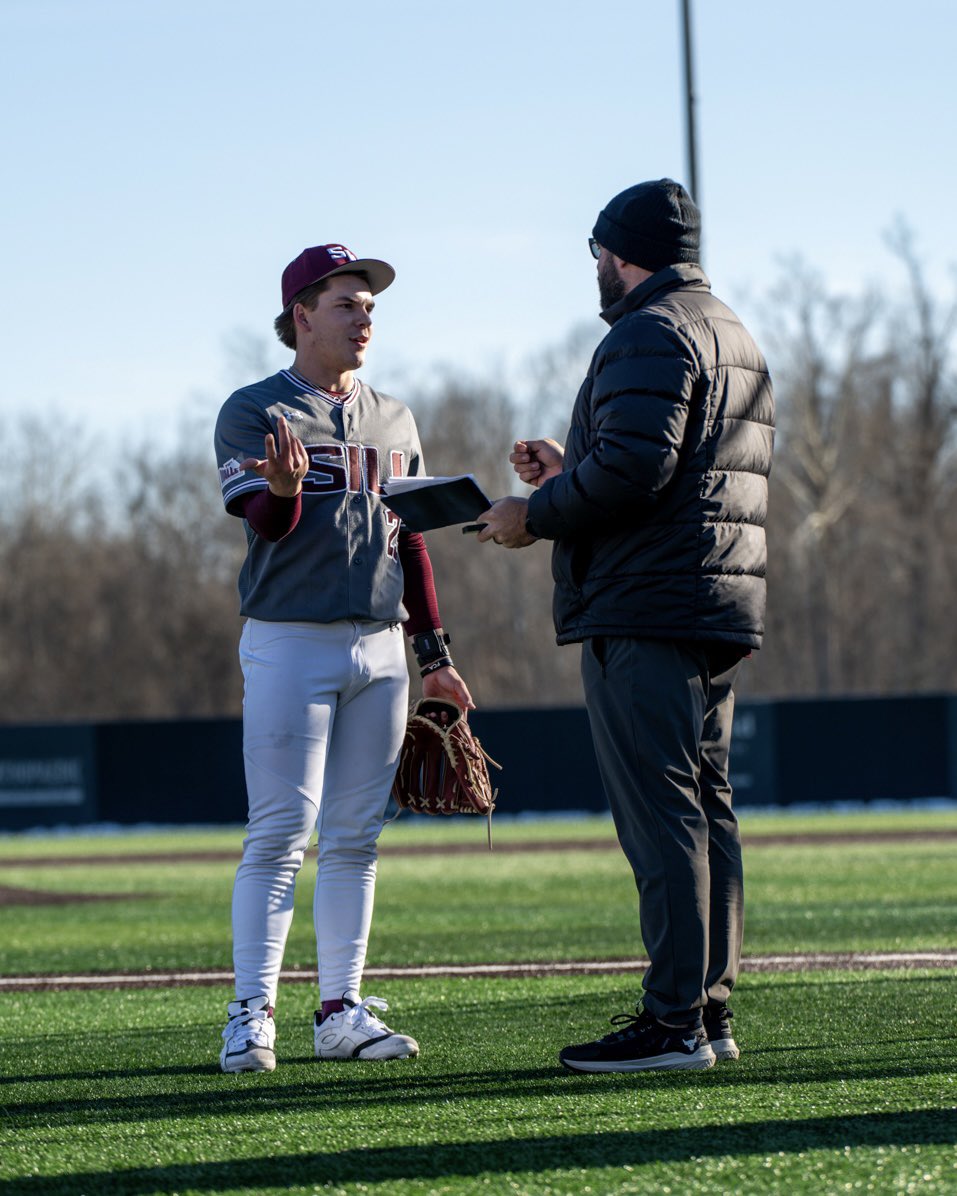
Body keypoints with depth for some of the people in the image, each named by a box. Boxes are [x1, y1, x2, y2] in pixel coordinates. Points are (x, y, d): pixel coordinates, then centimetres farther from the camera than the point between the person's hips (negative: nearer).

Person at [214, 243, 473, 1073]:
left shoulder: (394, 420, 16)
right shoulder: (254, 412, -1)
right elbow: (267, 526, -14)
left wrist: (434, 652, 14)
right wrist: (285, 489, -37)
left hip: (380, 645, 6)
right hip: (291, 640, -6)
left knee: (356, 836, 6)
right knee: (281, 832, -10)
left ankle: (342, 1012, 9)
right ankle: (252, 1014, -8)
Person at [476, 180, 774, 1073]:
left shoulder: (648, 336, -10)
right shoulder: (737, 338, 22)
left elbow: (633, 465, -23)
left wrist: (535, 516, -11)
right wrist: (566, 473, 26)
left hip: (644, 614, -10)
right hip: (726, 609, 10)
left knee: (659, 814, -11)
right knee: (704, 809, 11)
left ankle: (674, 1021, -13)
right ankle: (710, 1011, 13)